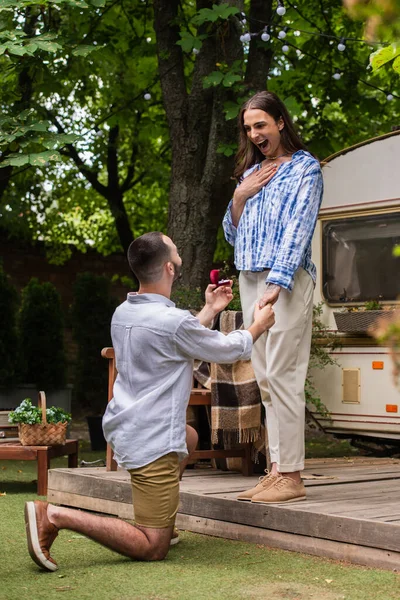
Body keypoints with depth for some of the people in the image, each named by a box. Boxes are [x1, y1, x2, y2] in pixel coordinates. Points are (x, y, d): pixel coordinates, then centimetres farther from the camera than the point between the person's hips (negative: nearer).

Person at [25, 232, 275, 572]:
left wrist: (210, 311, 28)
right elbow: (228, 350, -2)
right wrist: (258, 326, 16)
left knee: (188, 436, 37)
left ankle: (163, 521, 30)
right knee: (152, 549, -5)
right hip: (152, 442, -9)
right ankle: (56, 515, -18)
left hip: (122, 427, 9)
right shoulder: (174, 322, -19)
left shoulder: (123, 313, 6)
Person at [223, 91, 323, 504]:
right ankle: (277, 469, 7)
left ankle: (291, 476, -10)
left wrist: (276, 285, -22)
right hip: (249, 280, 7)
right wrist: (239, 197, 3)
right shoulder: (251, 172, 20)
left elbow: (297, 230, -12)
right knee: (265, 379, 4)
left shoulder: (304, 168, 0)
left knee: (282, 376, -12)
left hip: (286, 280, -7)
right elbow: (232, 235, 21)